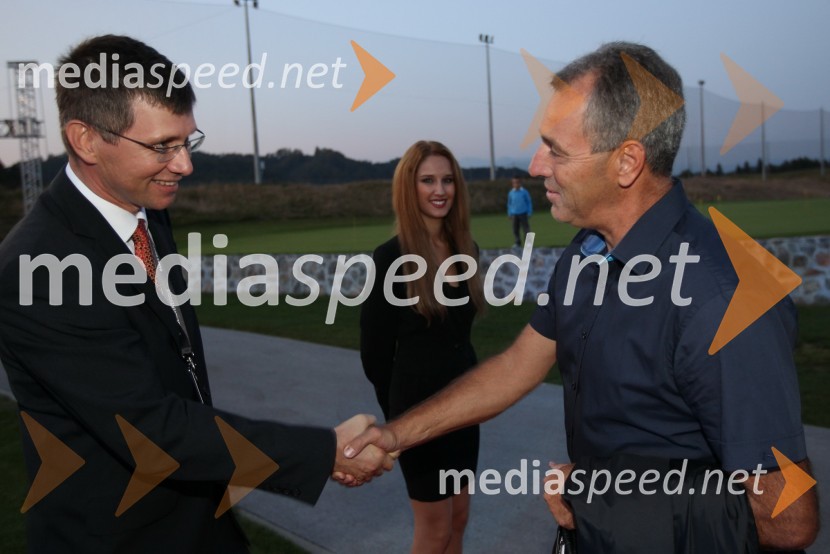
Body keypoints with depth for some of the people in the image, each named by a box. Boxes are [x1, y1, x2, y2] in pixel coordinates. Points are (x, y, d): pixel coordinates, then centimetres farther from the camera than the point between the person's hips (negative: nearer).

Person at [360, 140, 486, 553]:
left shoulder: (465, 249, 2)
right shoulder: (391, 257, -17)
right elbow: (374, 350, -11)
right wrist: (396, 412, 0)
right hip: (418, 401, -6)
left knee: (458, 515, 18)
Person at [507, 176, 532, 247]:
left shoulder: (524, 192, -2)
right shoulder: (511, 193, 4)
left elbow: (529, 202, 4)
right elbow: (509, 204, 13)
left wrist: (529, 213, 0)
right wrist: (509, 214, 10)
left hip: (523, 214, -2)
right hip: (514, 214, 2)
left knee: (526, 229, -3)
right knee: (515, 230, 3)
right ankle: (517, 243, 10)